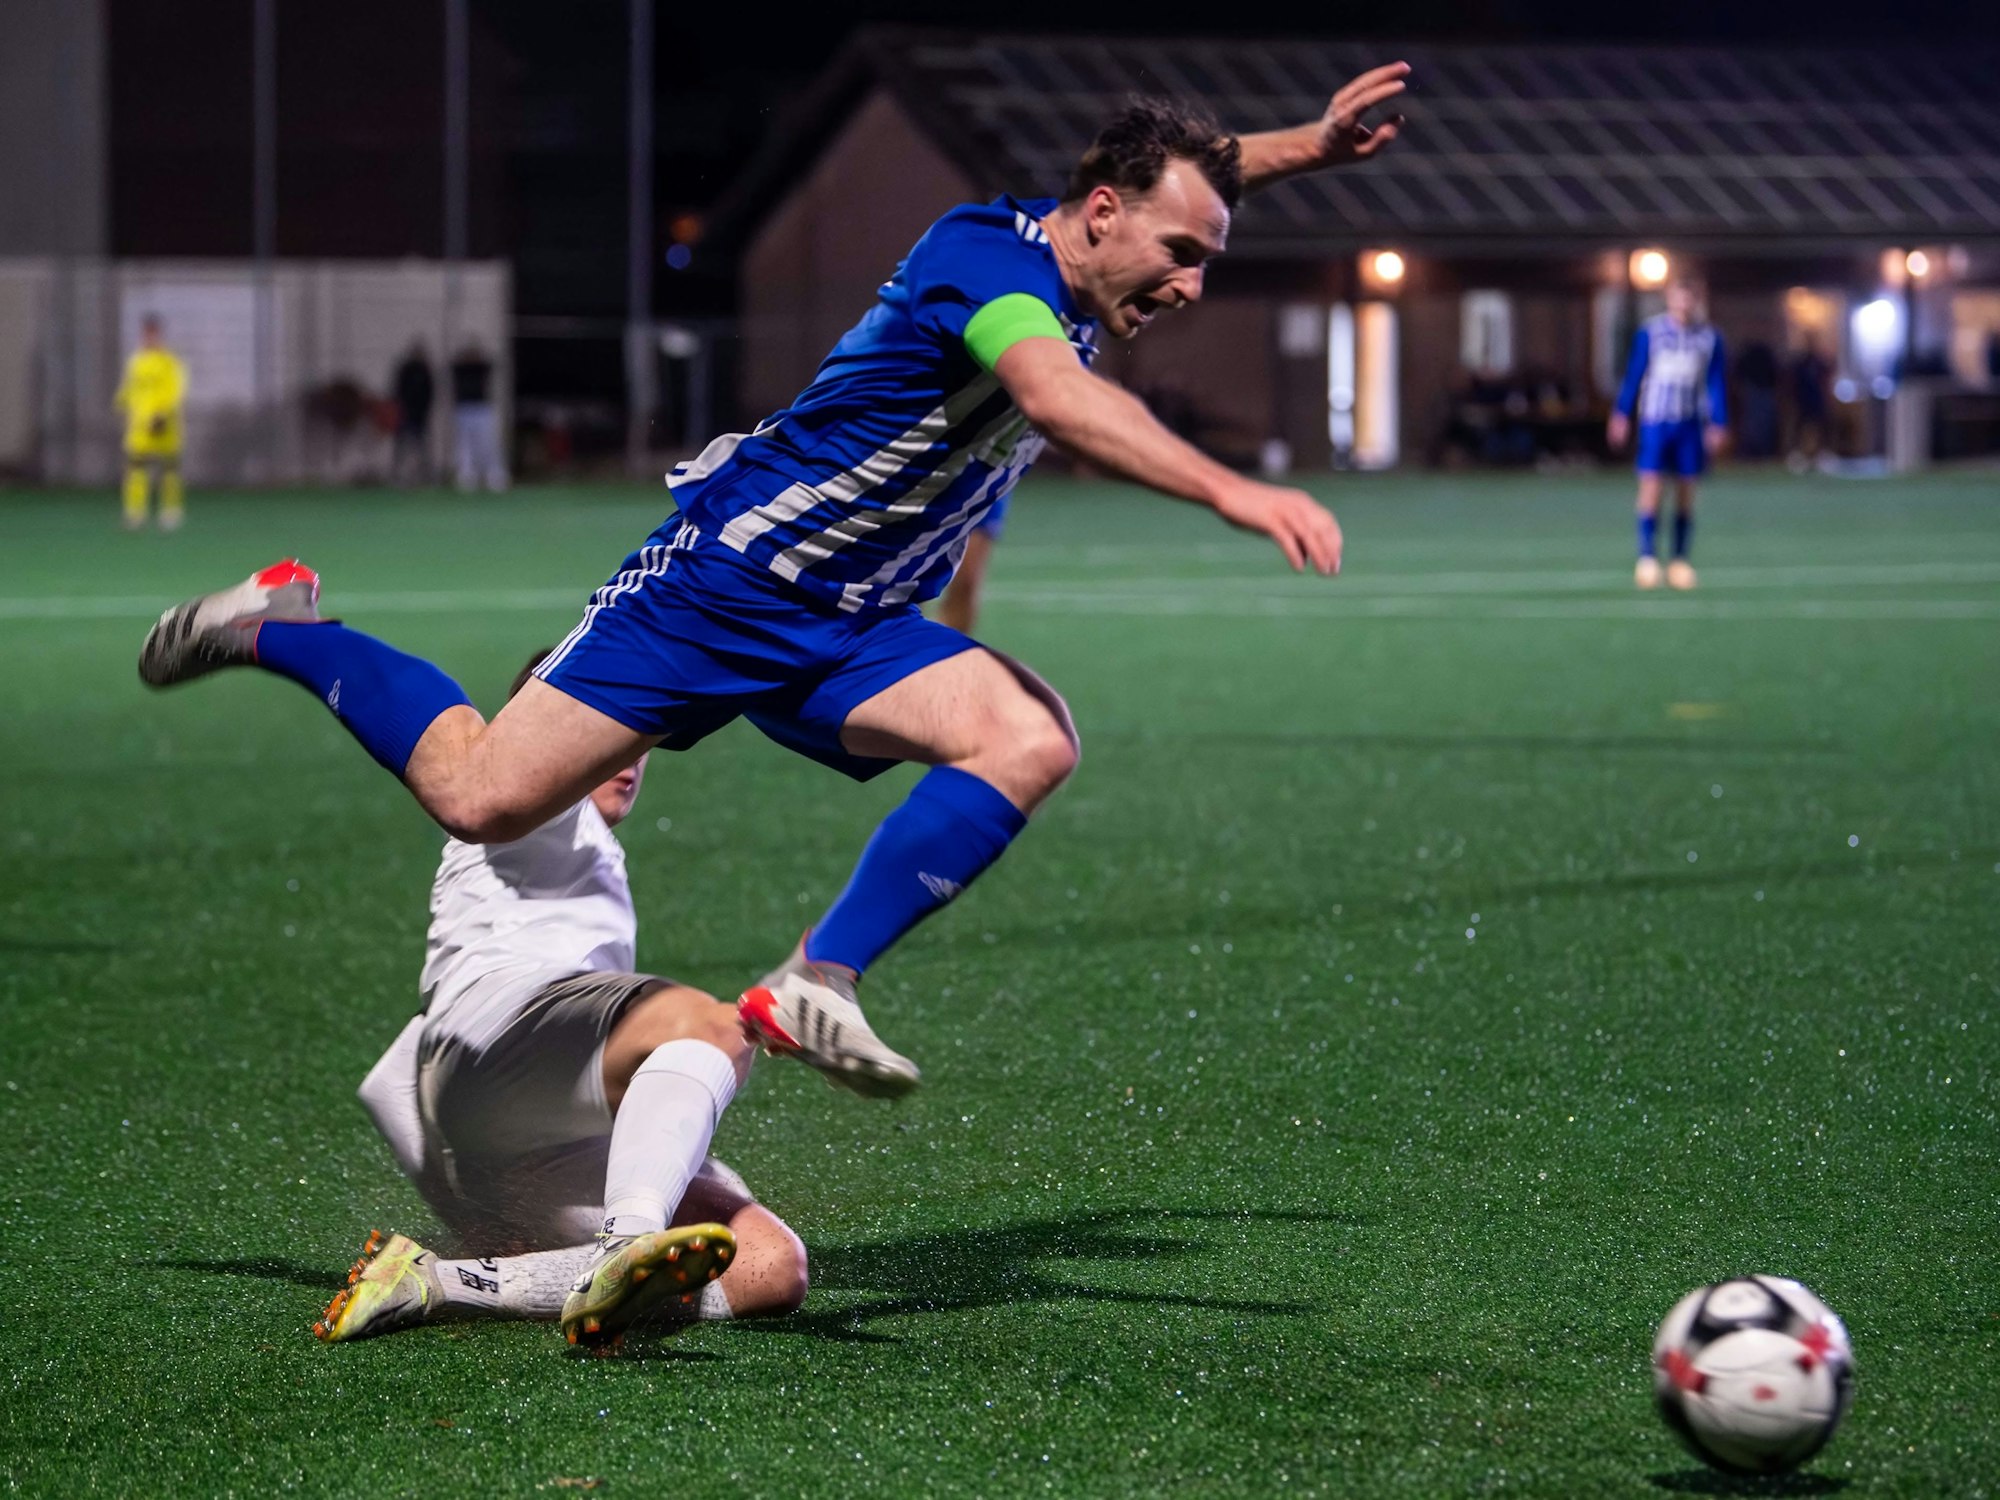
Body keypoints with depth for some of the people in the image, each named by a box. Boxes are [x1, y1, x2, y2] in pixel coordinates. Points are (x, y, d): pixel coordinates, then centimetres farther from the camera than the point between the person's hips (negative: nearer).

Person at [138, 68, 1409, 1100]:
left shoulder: (1080, 266, 4)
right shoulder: (993, 258, -23)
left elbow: (1178, 175, 30)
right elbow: (1057, 399, -45)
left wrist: (1309, 148, 15)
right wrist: (1233, 492, -54)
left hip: (852, 632, 8)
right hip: (725, 576, -8)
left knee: (1032, 742, -19)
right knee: (483, 797, -9)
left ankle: (815, 986, -19)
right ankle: (280, 628, 16)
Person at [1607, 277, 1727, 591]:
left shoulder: (1710, 338, 4)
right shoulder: (1649, 333, 0)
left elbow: (1715, 385, 8)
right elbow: (1634, 375, 6)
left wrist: (1718, 424, 3)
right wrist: (1621, 415, 3)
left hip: (1692, 423, 2)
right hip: (1655, 420, -2)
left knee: (1686, 492, 3)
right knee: (1650, 484, -12)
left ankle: (1680, 561, 10)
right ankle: (1647, 556, -10)